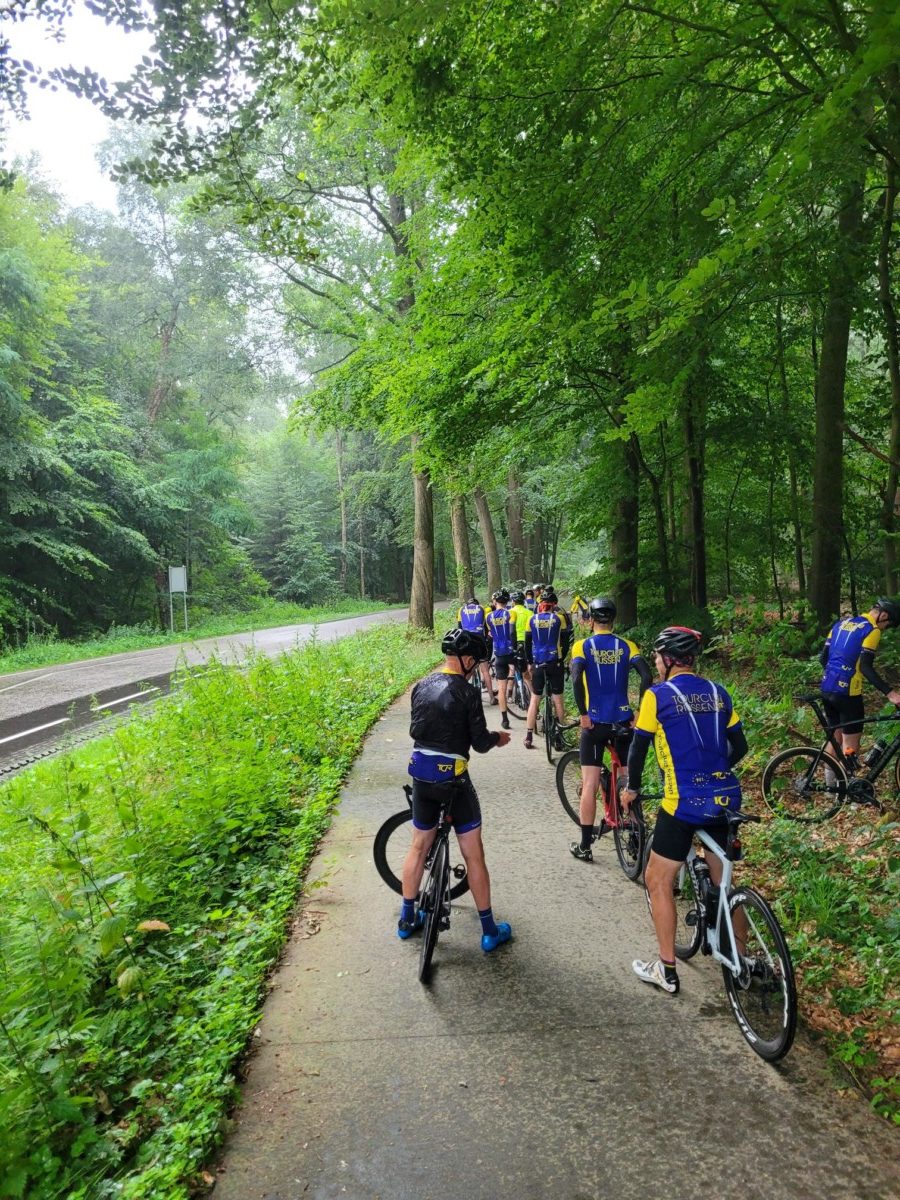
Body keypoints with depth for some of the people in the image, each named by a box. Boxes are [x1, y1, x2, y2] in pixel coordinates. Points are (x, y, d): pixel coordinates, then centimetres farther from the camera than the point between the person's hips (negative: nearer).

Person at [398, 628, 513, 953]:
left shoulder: (421, 686, 2)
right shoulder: (467, 693, -16)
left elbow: (414, 730, 10)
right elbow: (480, 743, -13)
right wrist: (498, 738, 7)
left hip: (421, 776, 6)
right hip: (453, 779, -6)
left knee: (419, 846, 20)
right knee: (473, 854, 6)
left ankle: (407, 919, 31)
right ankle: (489, 930, 16)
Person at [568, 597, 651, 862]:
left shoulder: (582, 646, -3)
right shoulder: (626, 645, 3)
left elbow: (576, 679, -19)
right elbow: (646, 676, -11)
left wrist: (583, 714, -12)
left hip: (595, 723, -2)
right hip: (623, 722, 2)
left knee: (590, 786, 4)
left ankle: (585, 847, 9)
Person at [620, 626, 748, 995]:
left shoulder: (657, 695, -8)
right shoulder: (718, 693, 8)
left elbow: (638, 748, -1)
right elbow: (739, 746, 13)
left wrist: (631, 789, 14)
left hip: (684, 802, -6)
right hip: (725, 798, 6)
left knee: (658, 882, 10)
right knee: (723, 881, 23)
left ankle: (666, 970, 15)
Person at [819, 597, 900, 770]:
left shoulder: (841, 623, 14)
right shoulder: (872, 630, -9)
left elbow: (823, 658, 15)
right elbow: (865, 667, -19)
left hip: (826, 688, 8)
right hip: (847, 692, -8)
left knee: (835, 740, 20)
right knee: (850, 746, 2)